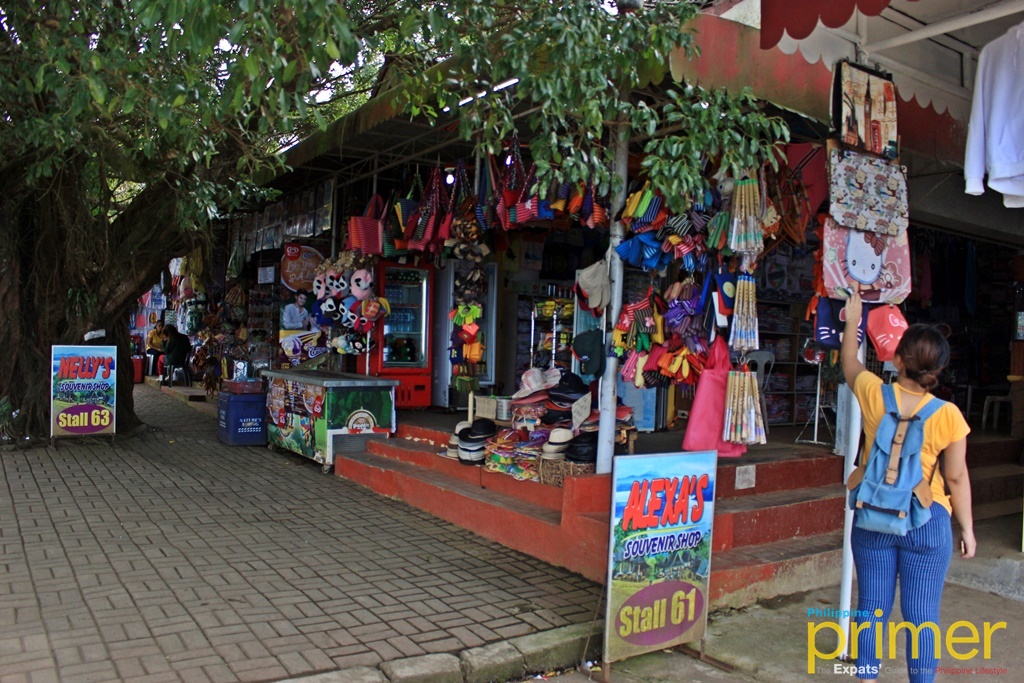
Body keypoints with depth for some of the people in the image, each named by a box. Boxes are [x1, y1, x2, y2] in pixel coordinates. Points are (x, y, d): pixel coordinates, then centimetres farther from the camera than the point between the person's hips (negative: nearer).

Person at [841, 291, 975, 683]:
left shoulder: (873, 394, -9)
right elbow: (957, 478, -5)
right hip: (927, 521, -1)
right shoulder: (947, 415, -12)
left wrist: (852, 321, 26)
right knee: (922, 615, 8)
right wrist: (967, 528, 8)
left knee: (872, 607, 11)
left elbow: (849, 363, 12)